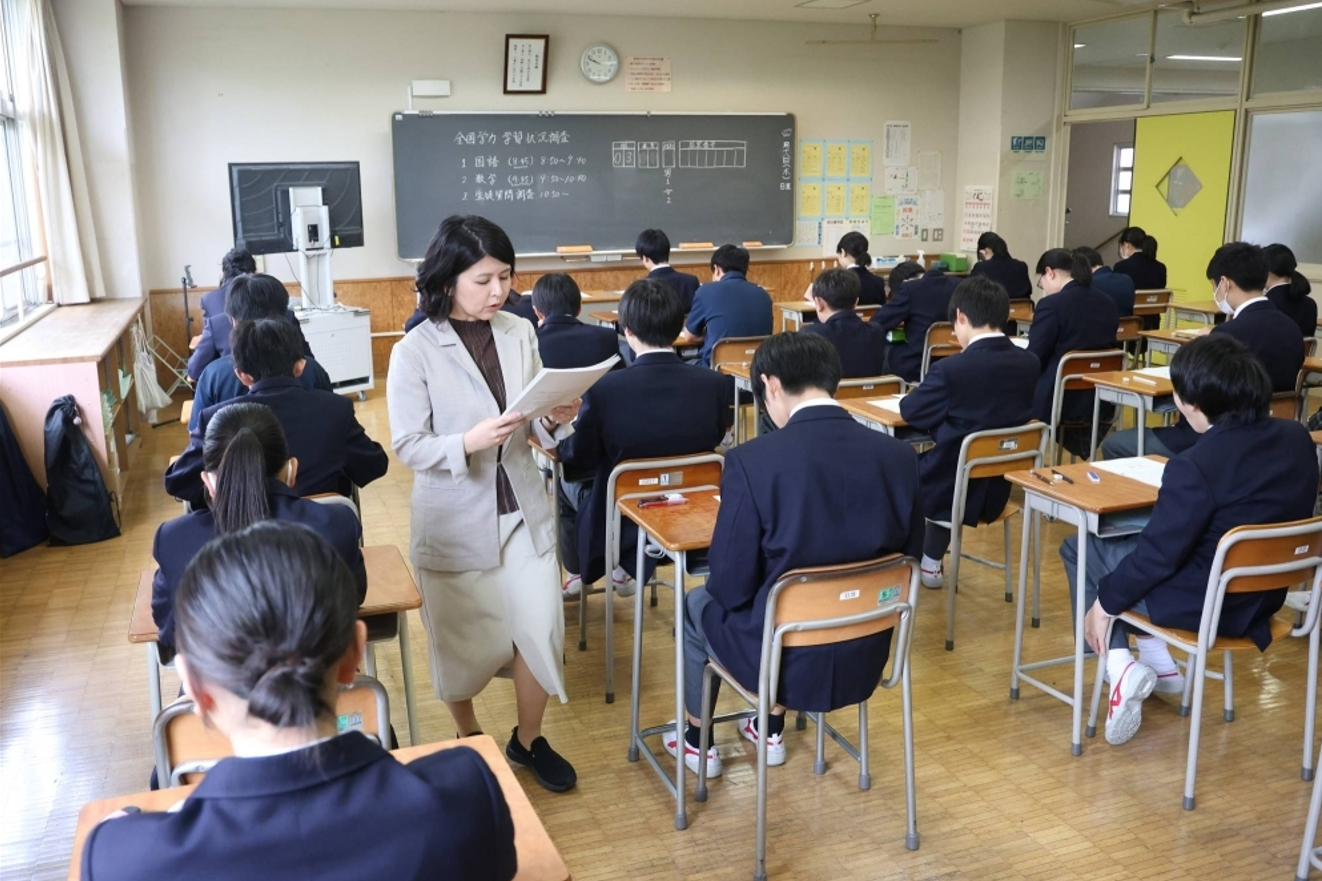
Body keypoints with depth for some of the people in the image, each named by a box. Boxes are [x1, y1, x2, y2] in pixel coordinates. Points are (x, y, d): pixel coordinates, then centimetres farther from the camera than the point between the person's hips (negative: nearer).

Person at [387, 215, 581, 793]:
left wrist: (555, 417, -16)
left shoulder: (520, 334, -2)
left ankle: (528, 740, 28)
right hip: (454, 520, -3)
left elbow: (536, 426, 6)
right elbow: (408, 446, -14)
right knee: (464, 642, 12)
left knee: (541, 628, 4)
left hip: (521, 508, 3)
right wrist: (470, 442, -31)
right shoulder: (415, 351, -13)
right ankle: (468, 739, 39)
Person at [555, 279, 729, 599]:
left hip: (621, 519, -3)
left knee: (568, 484, 28)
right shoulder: (714, 384, -17)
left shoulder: (605, 389, -26)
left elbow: (578, 457, -12)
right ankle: (626, 569, 42)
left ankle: (578, 574, 47)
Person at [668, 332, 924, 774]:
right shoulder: (900, 455, -9)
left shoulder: (751, 460, -22)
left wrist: (725, 591, 7)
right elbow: (908, 559, 3)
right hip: (865, 655, 5)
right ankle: (771, 732, 49)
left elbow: (732, 585, -16)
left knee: (698, 604, 28)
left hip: (782, 657, -4)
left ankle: (697, 742, 43)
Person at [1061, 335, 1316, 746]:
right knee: (1134, 537, 27)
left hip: (1205, 604, -7)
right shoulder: (1298, 439, -5)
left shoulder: (1196, 466, -28)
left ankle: (1121, 666, -1)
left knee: (1079, 548, 11)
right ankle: (1158, 660, 25)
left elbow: (1159, 553, -21)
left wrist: (1105, 601, -6)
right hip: (1265, 594, 8)